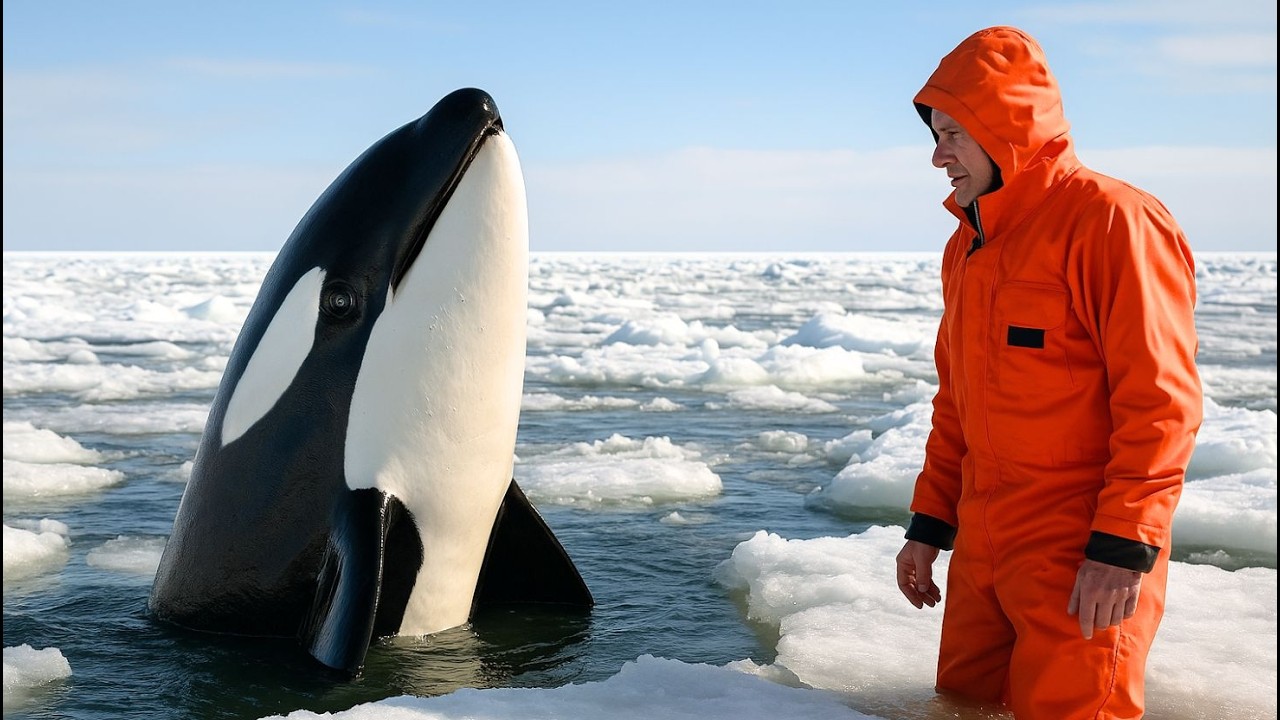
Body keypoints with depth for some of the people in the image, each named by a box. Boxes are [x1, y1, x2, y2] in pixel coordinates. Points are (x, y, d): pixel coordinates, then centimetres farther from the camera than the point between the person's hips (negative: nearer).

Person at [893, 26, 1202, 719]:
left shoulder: (1109, 219, -13)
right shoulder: (967, 245, 13)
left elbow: (1160, 400, -18)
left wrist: (1122, 548, -21)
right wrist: (928, 525, 15)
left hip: (1083, 559, -8)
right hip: (982, 547, 8)